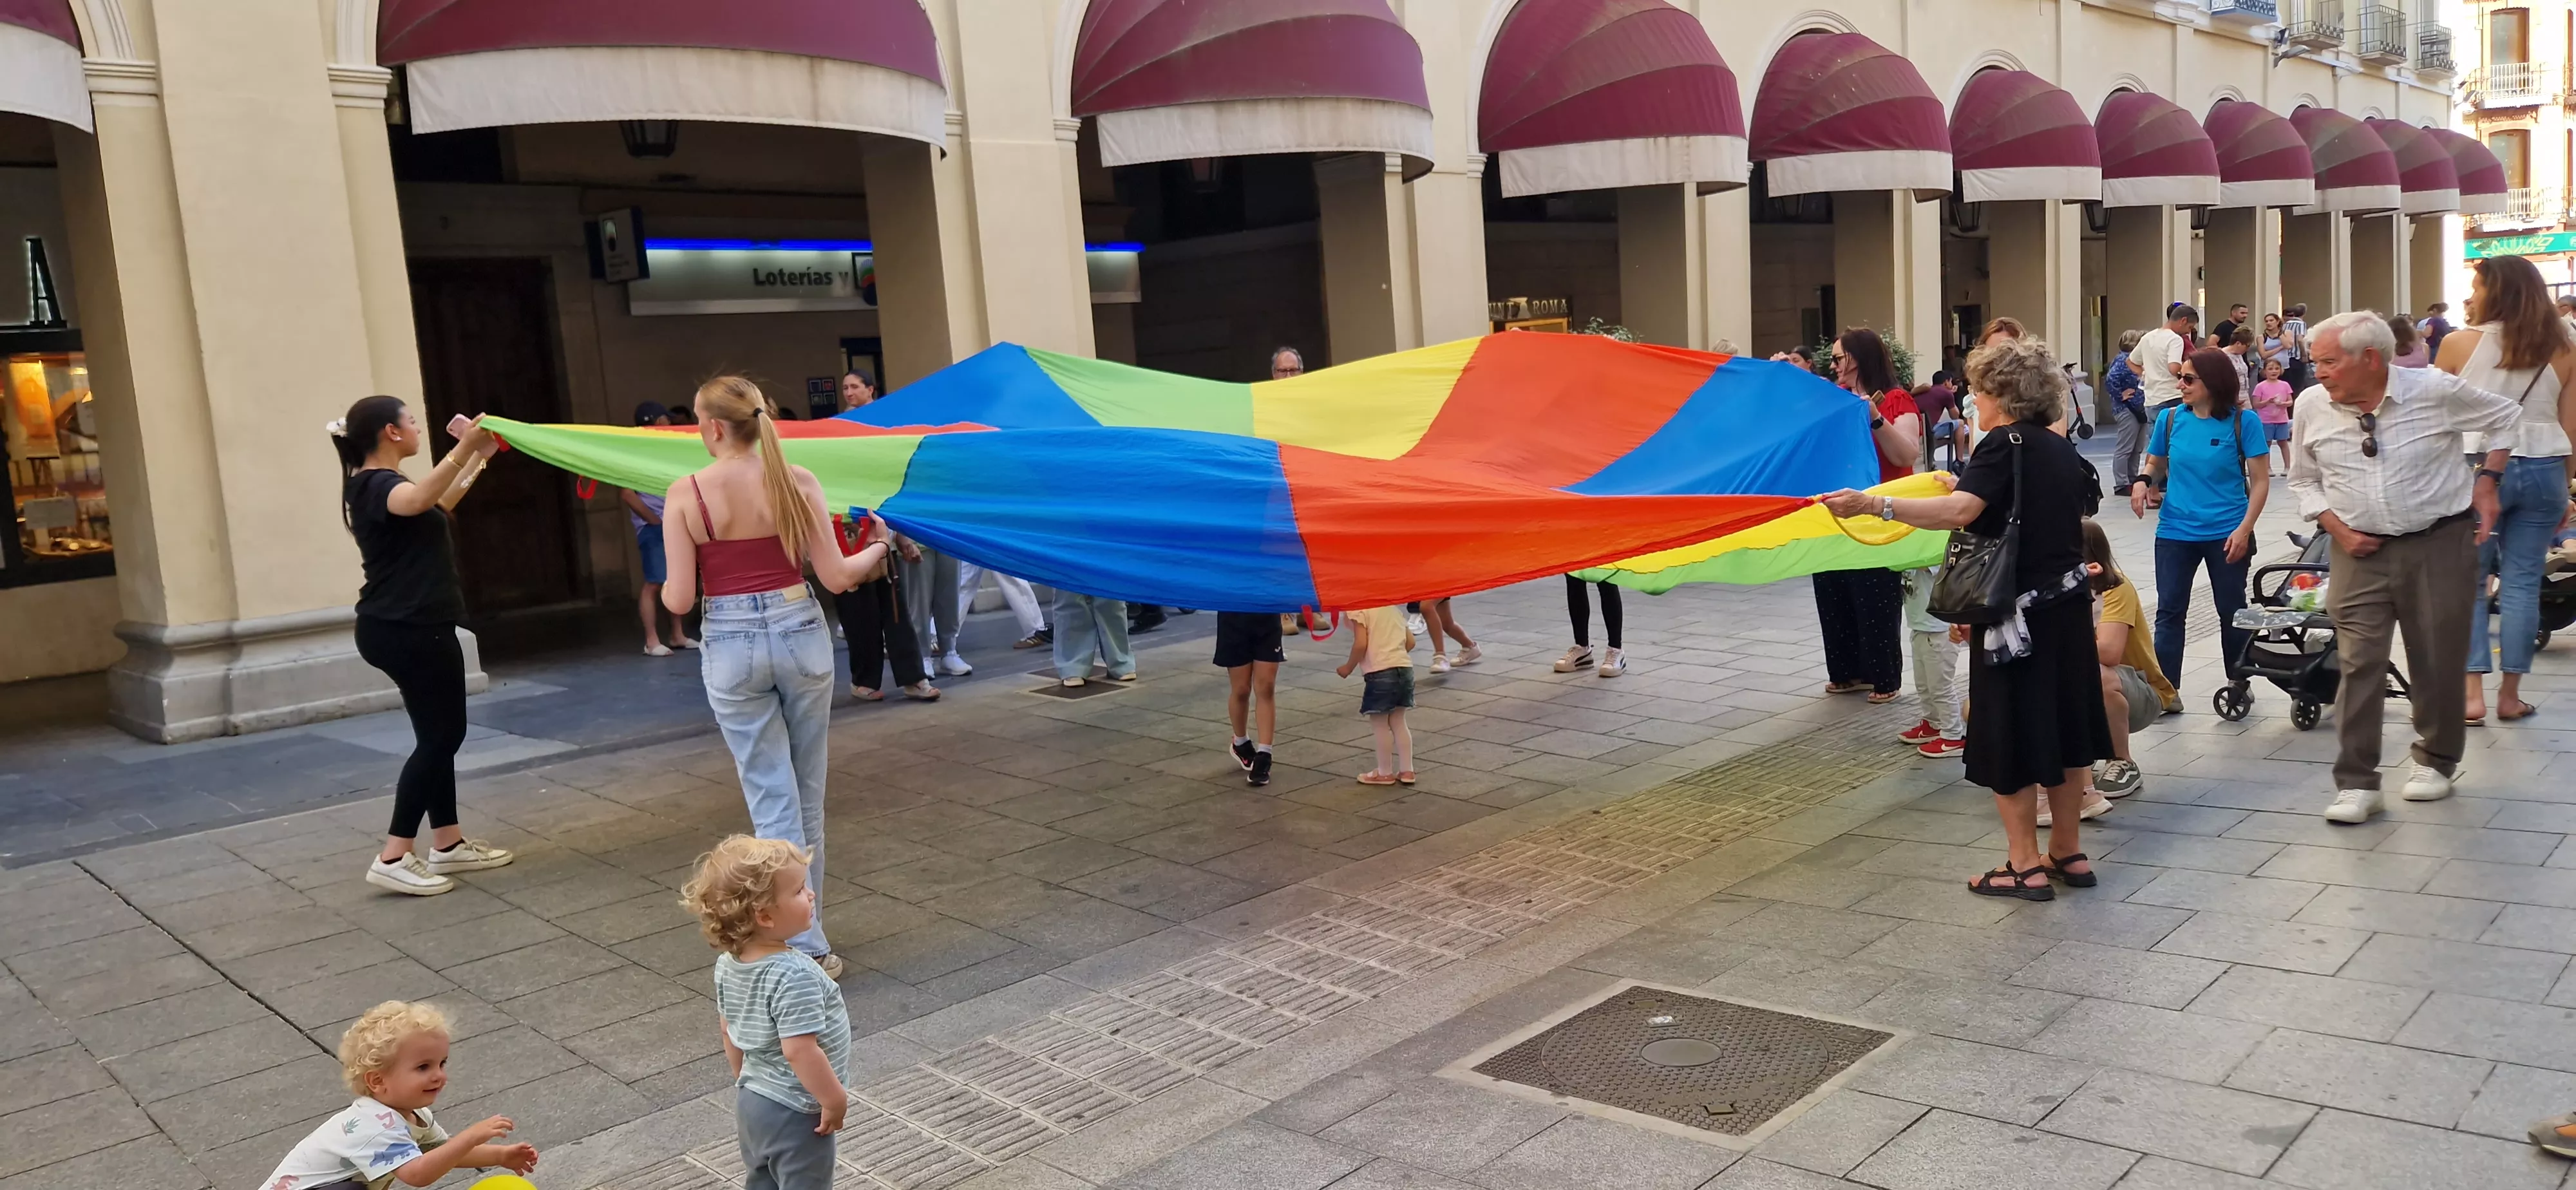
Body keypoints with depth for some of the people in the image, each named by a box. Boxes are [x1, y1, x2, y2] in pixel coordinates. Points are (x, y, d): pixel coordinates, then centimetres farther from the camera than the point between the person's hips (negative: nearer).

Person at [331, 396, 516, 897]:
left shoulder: (380, 483, 15)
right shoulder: (374, 485, -16)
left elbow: (437, 506, 32)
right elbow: (417, 500, -41)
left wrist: (479, 457, 28)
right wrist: (463, 449, -48)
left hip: (408, 627, 11)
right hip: (407, 630, -11)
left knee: (439, 734, 14)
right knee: (440, 736, -7)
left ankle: (448, 844, 20)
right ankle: (394, 858, -6)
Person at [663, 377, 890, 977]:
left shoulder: (686, 494, -8)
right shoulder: (797, 481, -5)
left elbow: (679, 599, -7)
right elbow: (836, 577, -6)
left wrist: (665, 589, 17)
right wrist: (878, 548, 14)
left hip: (731, 648, -1)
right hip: (799, 634, 1)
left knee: (773, 799, 4)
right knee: (807, 792, 16)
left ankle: (807, 945, 3)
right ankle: (802, 922, 27)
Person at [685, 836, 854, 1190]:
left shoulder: (729, 963, -4)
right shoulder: (794, 975, -31)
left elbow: (728, 1031, 9)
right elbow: (799, 1050, -32)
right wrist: (835, 1099, -19)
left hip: (751, 1103, 8)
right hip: (796, 1115, -8)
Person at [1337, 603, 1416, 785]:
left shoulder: (1358, 609, -5)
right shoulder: (1393, 607, 16)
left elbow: (1361, 644, -15)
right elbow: (1410, 641, 14)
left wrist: (1349, 667, 0)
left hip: (1380, 672, -7)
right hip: (1405, 668, 7)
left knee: (1380, 724, 7)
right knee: (1398, 722, 17)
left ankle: (1385, 773, 15)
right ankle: (1406, 771, 18)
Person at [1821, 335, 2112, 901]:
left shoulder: (2005, 444, -15)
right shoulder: (2062, 450, 10)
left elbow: (1960, 510, -30)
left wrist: (1873, 504, -38)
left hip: (2019, 615, -8)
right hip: (2069, 605, 8)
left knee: (2010, 739, 2)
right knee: (2063, 727, 15)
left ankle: (2025, 866, 8)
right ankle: (2068, 853, 26)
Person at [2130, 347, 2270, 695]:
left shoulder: (2243, 421, -9)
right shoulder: (2170, 418, -1)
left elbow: (2260, 481, -6)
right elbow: (2156, 464, 14)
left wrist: (2244, 529, -14)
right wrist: (2143, 481, -10)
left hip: (2227, 535, -2)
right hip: (2175, 532, 2)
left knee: (2232, 613, 11)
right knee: (2169, 612, 1)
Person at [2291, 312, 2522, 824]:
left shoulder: (2435, 391, -12)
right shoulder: (2311, 406, -6)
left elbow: (2507, 416, 7)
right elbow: (2304, 480, 9)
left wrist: (2486, 482, 1)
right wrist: (2338, 529, -4)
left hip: (2440, 545, -1)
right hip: (2360, 551, 1)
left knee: (2438, 661, 8)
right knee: (2359, 664, -5)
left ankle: (2436, 762, 30)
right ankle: (2356, 783, 0)